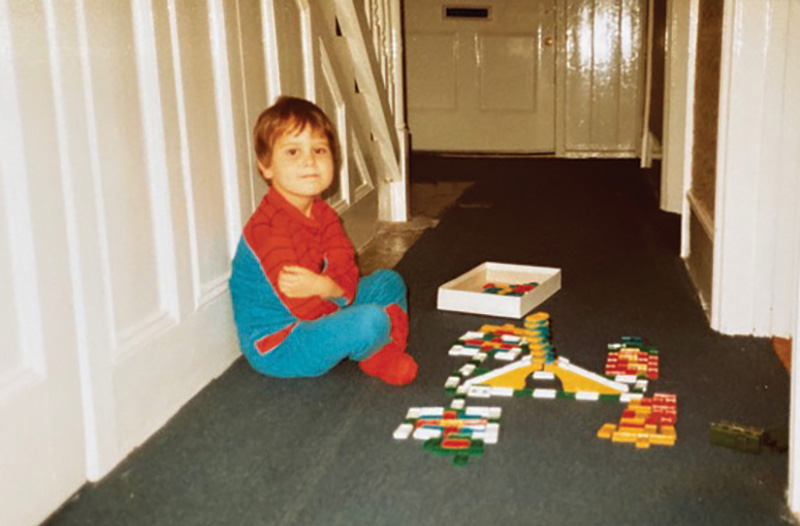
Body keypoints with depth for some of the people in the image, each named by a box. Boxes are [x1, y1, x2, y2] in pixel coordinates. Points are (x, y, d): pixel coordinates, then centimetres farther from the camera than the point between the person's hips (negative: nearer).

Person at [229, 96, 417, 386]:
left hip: (313, 317, 10)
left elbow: (348, 277, -8)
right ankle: (373, 356, 5)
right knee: (370, 321, -29)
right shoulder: (268, 230, -27)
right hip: (275, 349, -10)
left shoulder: (324, 214, 3)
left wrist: (324, 286, -29)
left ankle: (388, 354, 5)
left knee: (388, 282, 15)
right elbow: (309, 310, -29)